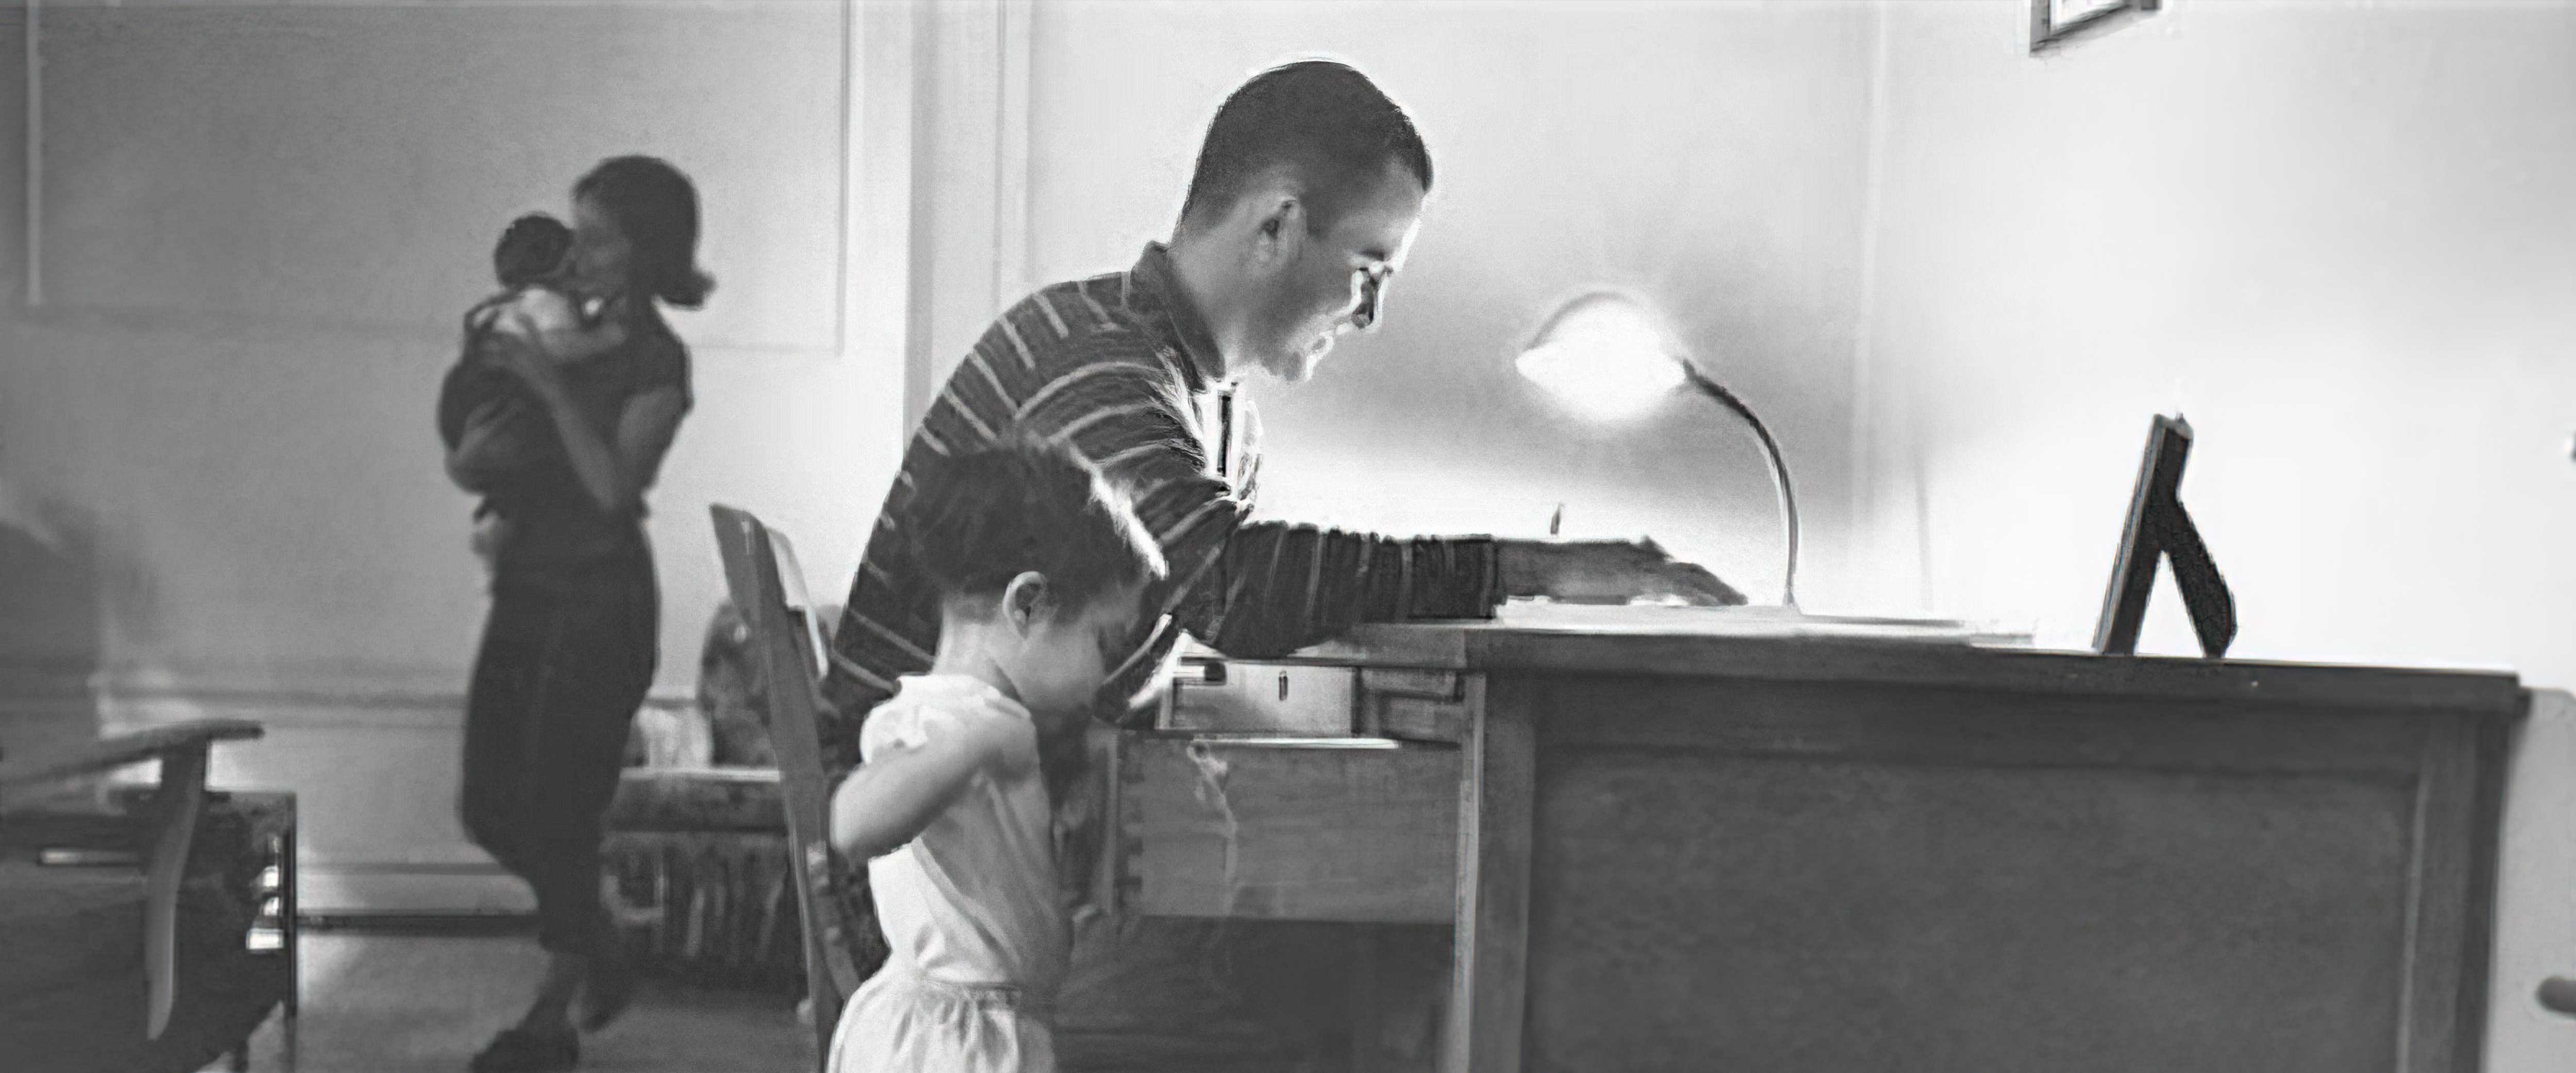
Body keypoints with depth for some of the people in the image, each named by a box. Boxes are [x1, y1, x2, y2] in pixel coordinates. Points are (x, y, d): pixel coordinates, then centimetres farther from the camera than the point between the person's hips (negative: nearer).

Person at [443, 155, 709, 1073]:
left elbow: (616, 486, -19)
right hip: (525, 589, 8)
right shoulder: (557, 332, 12)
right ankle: (598, 954, 32)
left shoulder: (655, 360, -7)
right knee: (489, 808, 10)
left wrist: (553, 391, -20)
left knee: (555, 811, -3)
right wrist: (482, 446, -10)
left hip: (599, 602, -8)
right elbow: (466, 468, 12)